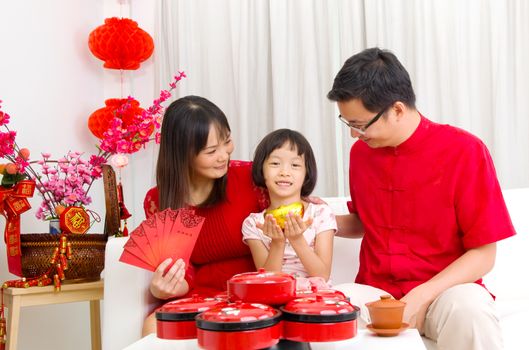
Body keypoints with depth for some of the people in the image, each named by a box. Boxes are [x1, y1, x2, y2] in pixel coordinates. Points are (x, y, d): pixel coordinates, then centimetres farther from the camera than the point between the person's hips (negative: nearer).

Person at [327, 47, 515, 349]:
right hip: (374, 291, 5)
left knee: (468, 312, -38)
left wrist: (421, 297, -21)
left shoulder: (464, 151, -11)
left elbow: (483, 255, -9)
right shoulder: (360, 152, 4)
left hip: (444, 289, -4)